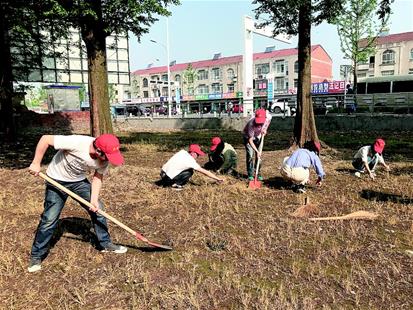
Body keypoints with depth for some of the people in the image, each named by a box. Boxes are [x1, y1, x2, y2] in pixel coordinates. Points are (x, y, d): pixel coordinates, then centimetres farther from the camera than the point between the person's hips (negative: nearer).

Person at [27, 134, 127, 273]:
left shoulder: (105, 159, -20)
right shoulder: (76, 142, -38)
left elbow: (98, 177, -5)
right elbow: (45, 139, -29)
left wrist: (94, 199, -17)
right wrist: (36, 163, -25)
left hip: (79, 181, 5)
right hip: (57, 181, -4)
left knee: (98, 209, 1)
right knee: (49, 219, -6)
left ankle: (105, 244, 19)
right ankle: (36, 256, 14)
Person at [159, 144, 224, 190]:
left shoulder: (183, 152, 3)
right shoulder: (191, 161, -15)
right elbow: (205, 172, -9)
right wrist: (218, 179, -1)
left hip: (162, 173, 7)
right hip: (168, 178, -7)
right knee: (189, 172, -1)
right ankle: (175, 184, -5)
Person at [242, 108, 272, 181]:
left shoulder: (268, 117, -29)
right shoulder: (251, 124, -41)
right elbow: (250, 140, -36)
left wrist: (265, 129, -13)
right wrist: (257, 151, -43)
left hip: (258, 136, 4)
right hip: (248, 137, -4)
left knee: (259, 155, 3)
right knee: (250, 155, -13)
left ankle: (258, 174, 16)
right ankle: (250, 175, -1)